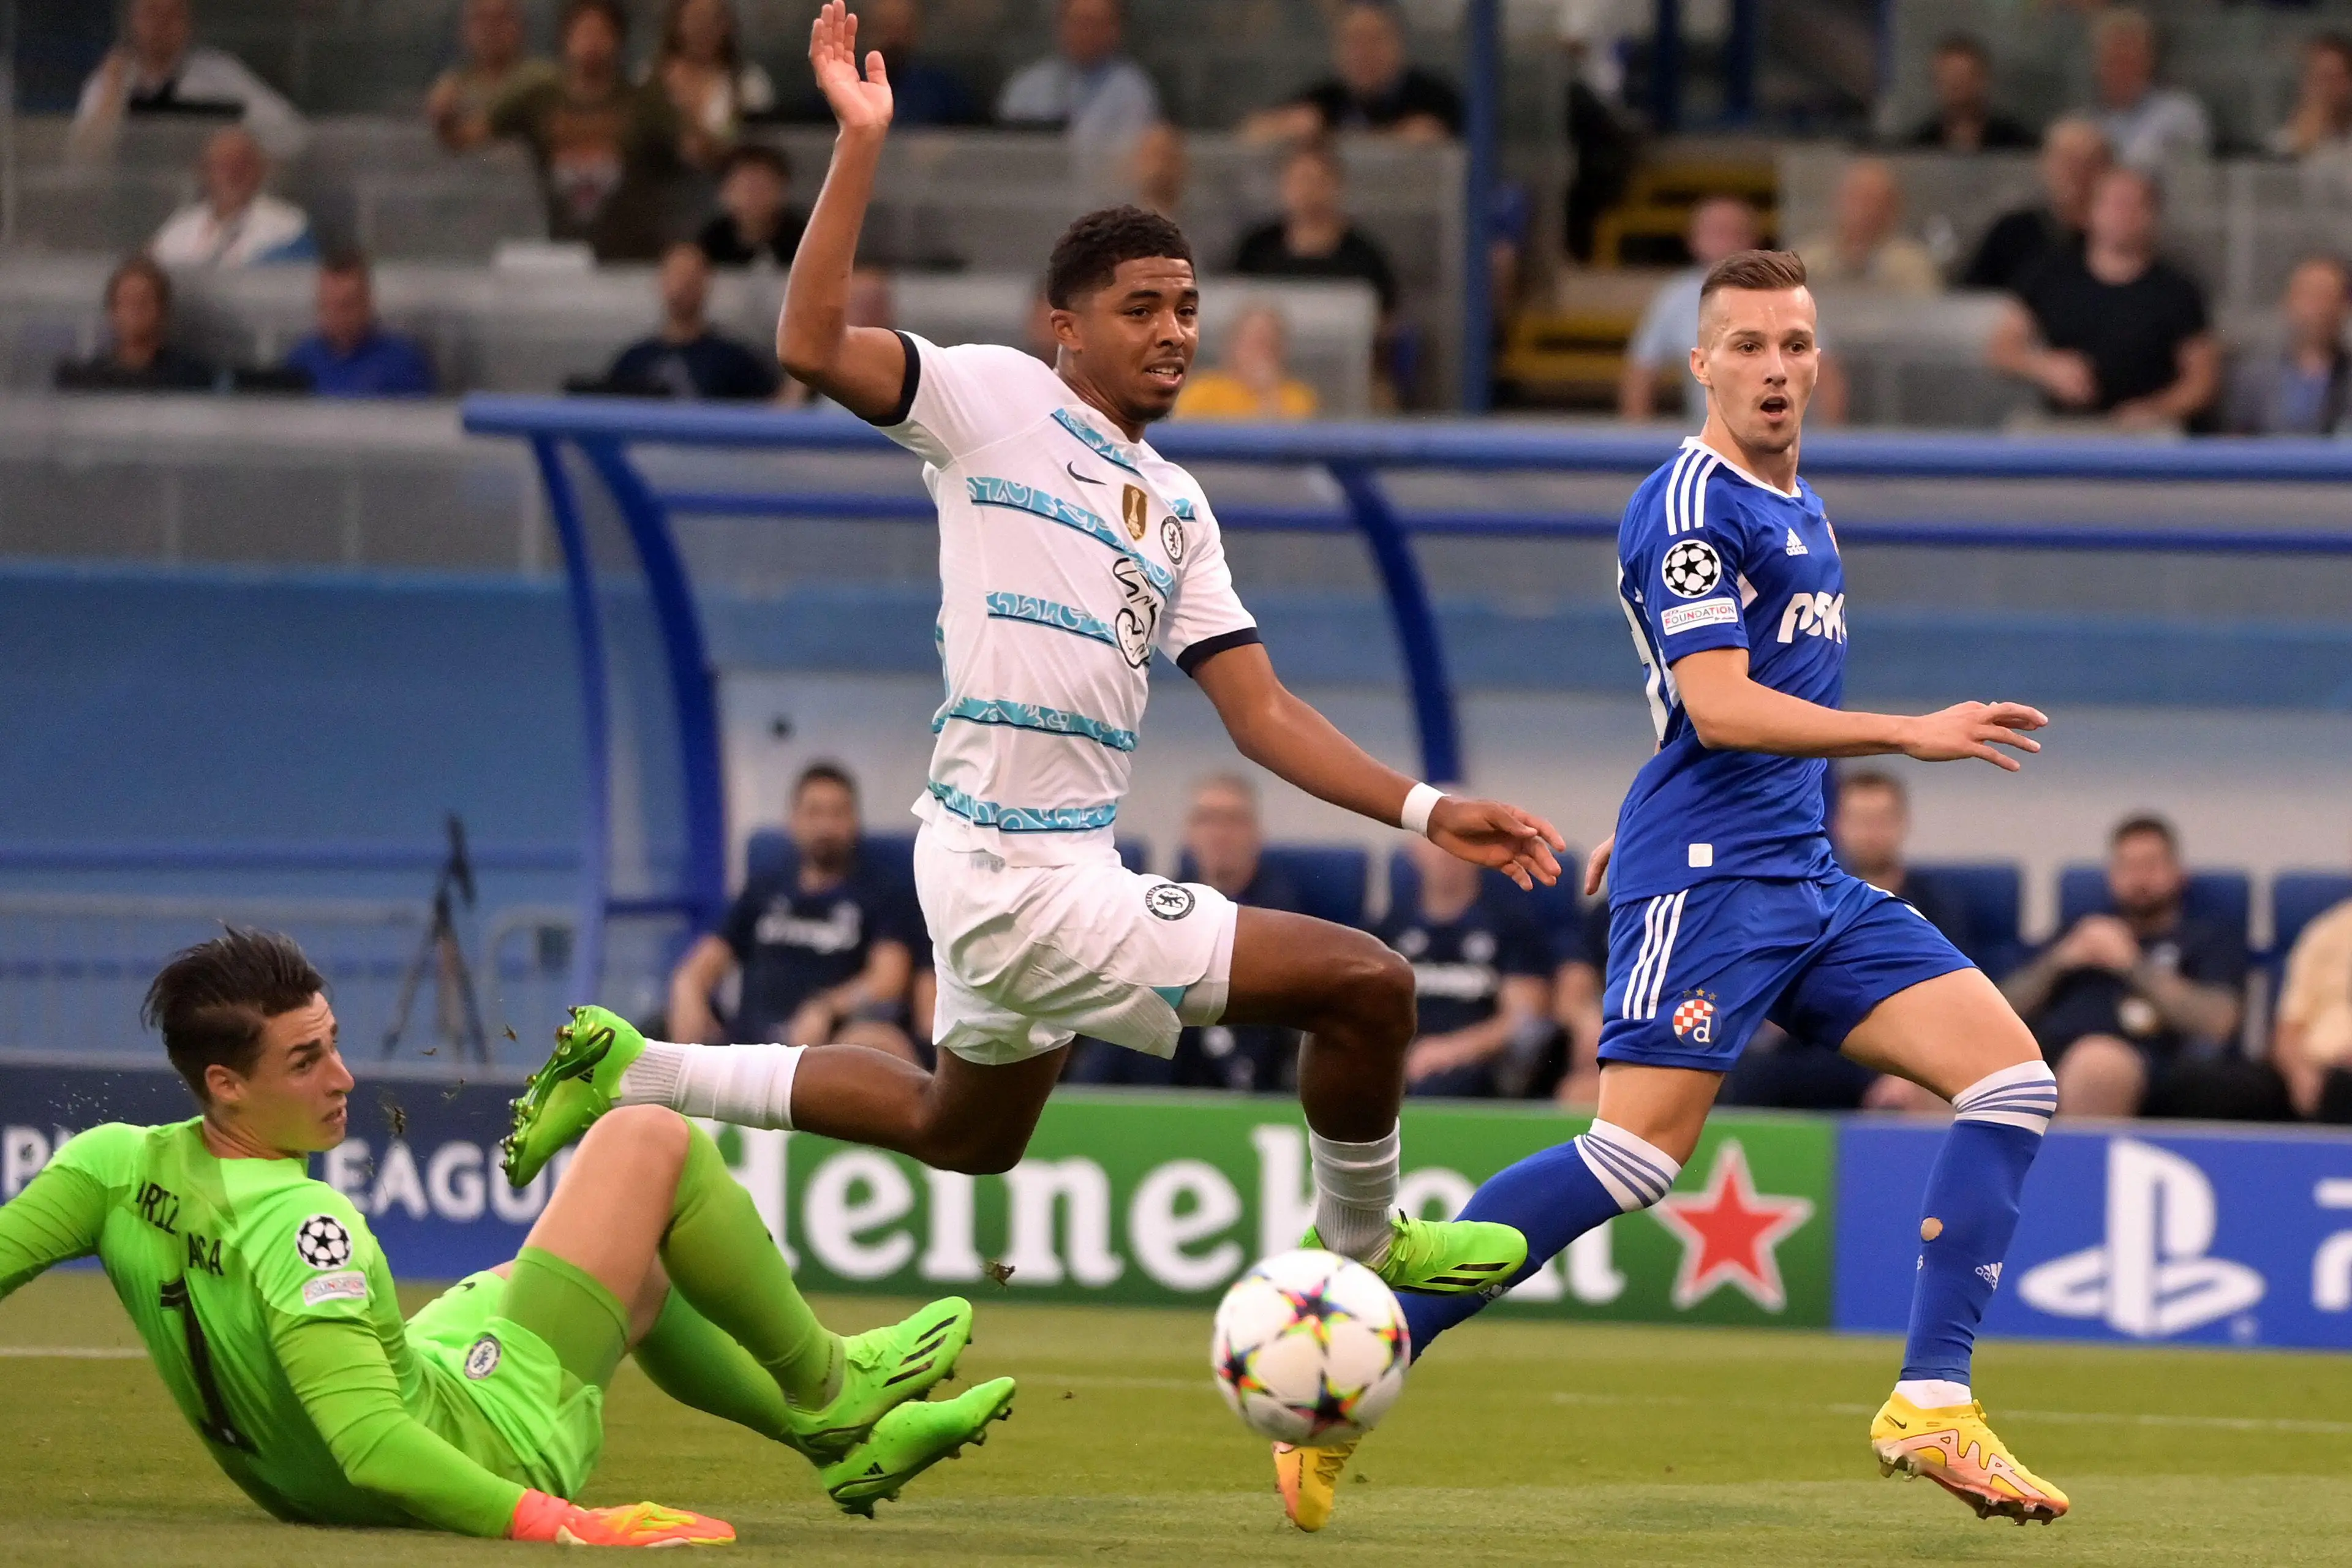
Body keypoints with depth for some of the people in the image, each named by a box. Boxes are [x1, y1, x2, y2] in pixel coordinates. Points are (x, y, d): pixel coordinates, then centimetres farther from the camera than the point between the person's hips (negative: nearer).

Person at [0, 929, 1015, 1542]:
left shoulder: (119, 1166, -16)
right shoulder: (302, 1232, -36)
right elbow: (374, 1451, -40)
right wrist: (562, 1526, -39)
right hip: (497, 1447, -8)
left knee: (638, 1269, 31)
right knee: (651, 1142, 2)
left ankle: (848, 1443, 44)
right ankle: (825, 1385, 22)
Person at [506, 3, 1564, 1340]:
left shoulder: (1177, 507, 16)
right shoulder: (996, 399, -5)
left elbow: (1262, 711, 14)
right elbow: (811, 344, -20)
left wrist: (1424, 810, 4)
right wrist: (862, 141, -26)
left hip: (1064, 864, 9)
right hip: (1018, 881, -9)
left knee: (960, 1132, 28)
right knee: (1367, 982, -12)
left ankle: (635, 1074, 35)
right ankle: (1361, 1249, 12)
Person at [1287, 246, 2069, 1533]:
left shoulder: (1797, 505, 19)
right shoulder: (1692, 504, -10)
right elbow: (1719, 708, -19)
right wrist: (1909, 735, -22)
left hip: (1805, 876, 9)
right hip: (1708, 874, -9)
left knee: (2011, 1078, -3)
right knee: (1638, 1154, -18)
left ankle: (1929, 1409, -5)